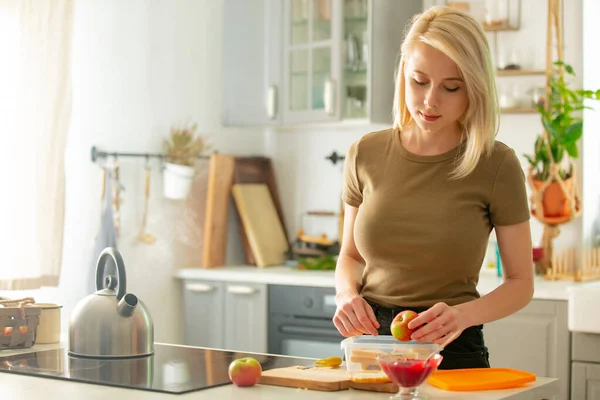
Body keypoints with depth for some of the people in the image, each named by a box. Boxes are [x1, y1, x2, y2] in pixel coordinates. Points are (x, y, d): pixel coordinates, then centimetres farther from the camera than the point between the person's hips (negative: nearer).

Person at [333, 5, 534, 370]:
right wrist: (347, 294, -5)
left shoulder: (497, 165, -6)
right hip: (368, 341, 3)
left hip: (453, 351, -2)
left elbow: (521, 282, 0)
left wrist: (463, 314, -18)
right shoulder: (366, 154, 2)